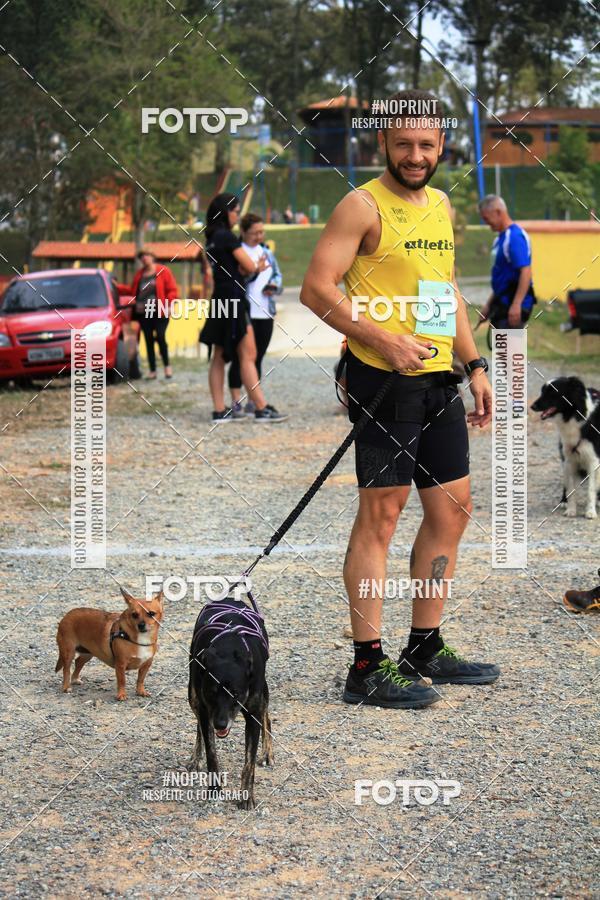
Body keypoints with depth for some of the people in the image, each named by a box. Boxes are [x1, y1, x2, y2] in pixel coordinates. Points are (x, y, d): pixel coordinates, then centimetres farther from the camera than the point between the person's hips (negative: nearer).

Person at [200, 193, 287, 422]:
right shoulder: (227, 236, -11)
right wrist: (257, 267, 12)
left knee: (219, 357, 7)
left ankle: (219, 411, 8)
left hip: (219, 300, 9)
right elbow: (248, 267, -10)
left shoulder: (212, 239, 16)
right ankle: (262, 409, -8)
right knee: (248, 356, -8)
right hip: (233, 300, -9)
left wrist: (255, 267, 2)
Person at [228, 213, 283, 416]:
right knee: (240, 358, -4)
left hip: (265, 314, 7)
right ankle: (236, 402, -2)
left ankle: (254, 401, 16)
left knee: (257, 358, 10)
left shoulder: (266, 252, 17)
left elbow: (278, 274, 23)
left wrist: (274, 286, 1)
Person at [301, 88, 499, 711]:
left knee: (451, 511, 11)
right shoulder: (363, 206, -9)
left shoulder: (440, 205, 15)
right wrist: (386, 340, -21)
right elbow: (316, 288, -15)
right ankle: (368, 665, -2)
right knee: (380, 514, -6)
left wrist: (474, 364, 18)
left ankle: (426, 649, 22)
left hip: (439, 380, 8)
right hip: (384, 379, -8)